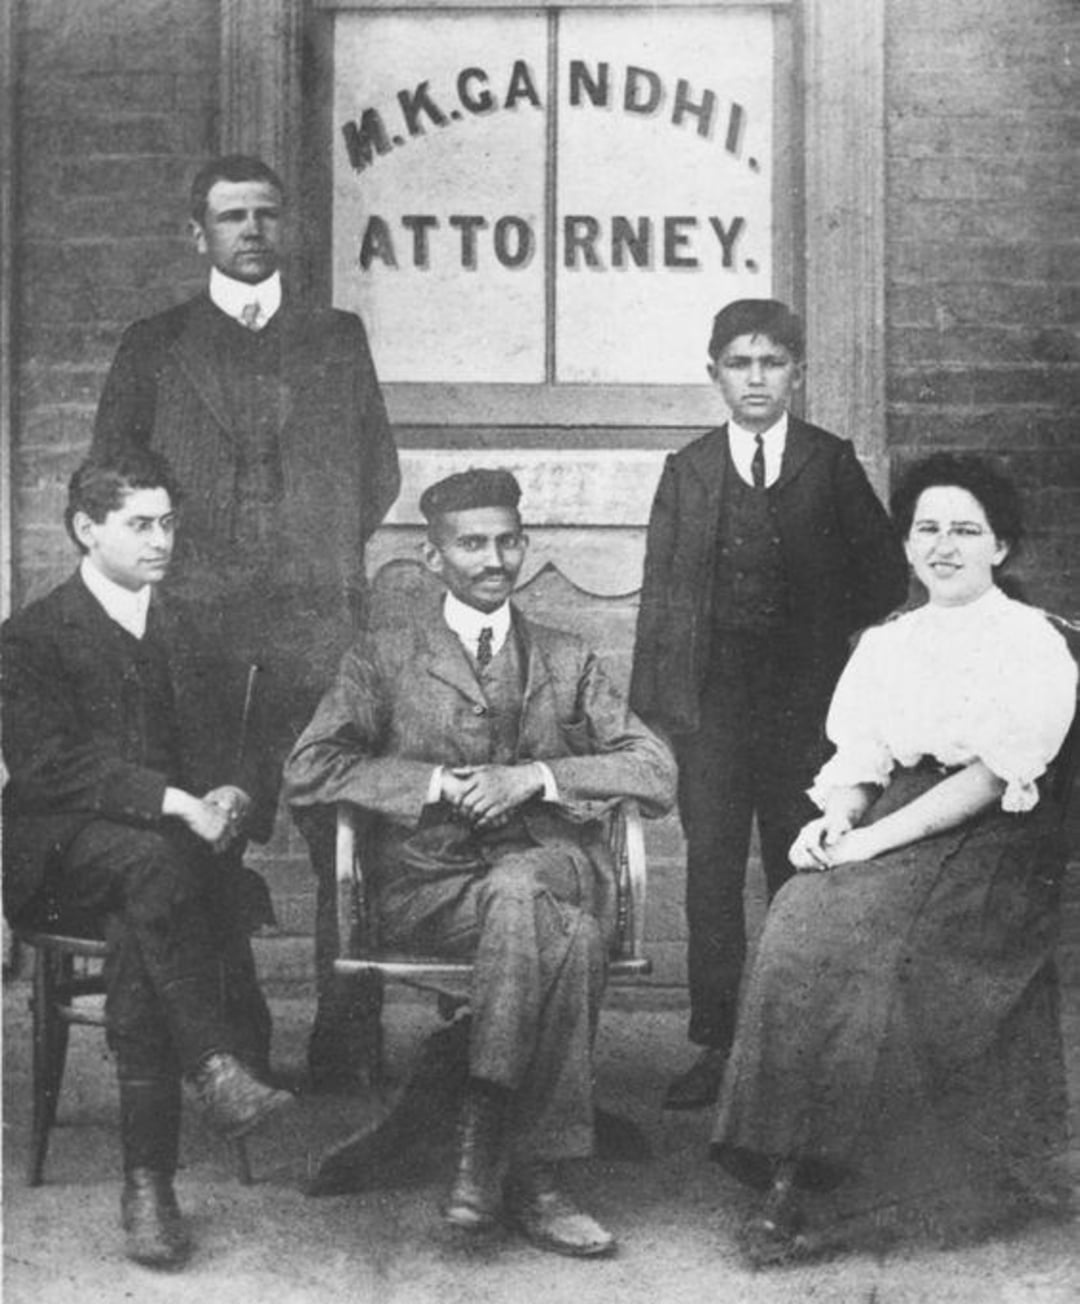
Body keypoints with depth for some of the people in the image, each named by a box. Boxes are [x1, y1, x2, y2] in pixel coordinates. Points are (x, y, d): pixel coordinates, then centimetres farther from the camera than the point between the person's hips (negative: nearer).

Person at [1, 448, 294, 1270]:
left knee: (142, 928, -31)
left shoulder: (192, 632, 21)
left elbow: (235, 748, 16)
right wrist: (172, 802, -22)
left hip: (181, 841, 3)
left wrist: (232, 794, -10)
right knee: (152, 861, -37)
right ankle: (217, 1066, -42)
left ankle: (149, 1179, -33)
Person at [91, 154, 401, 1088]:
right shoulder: (154, 346, 11)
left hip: (322, 625, 1)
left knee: (346, 836, -5)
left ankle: (345, 1037, 2)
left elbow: (379, 475, 17)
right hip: (198, 625, 0)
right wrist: (175, 556, 6)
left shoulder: (340, 339, 14)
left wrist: (323, 553, 9)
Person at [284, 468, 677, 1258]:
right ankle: (534, 1180, -28)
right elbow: (308, 771, 1)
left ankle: (484, 1148, -31)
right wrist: (438, 782, -10)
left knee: (519, 889, -36)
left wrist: (535, 776, -8)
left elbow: (657, 774, 7)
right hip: (430, 888, -2)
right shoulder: (385, 660, 14)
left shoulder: (568, 662, 19)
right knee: (566, 938, -34)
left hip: (551, 865, 2)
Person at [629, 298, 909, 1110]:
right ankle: (717, 1044, 10)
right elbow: (661, 594, 6)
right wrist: (651, 708, 1)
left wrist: (831, 636, 2)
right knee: (712, 872, 2)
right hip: (712, 702, 1)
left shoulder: (832, 464, 5)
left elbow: (886, 576, 9)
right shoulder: (688, 471, 8)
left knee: (800, 872, 2)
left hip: (805, 701, -1)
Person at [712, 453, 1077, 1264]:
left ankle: (847, 1194, -22)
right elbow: (859, 759, 13)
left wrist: (872, 841, -18)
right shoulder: (888, 643, 19)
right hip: (891, 831, 5)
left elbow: (992, 777, -10)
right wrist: (835, 820, -10)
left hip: (991, 842, -5)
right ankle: (794, 1177, -25)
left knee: (869, 944, -31)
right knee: (800, 928, -25)